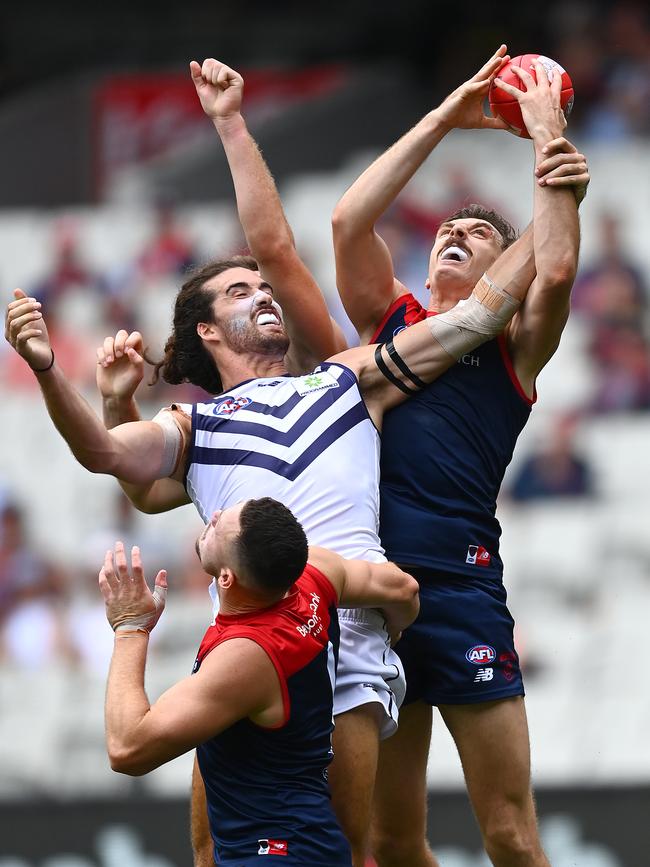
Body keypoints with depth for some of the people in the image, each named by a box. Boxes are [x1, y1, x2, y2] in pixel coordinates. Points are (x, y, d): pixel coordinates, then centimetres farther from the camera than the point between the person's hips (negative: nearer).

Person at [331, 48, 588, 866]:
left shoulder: (513, 341, 11)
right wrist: (445, 118, 10)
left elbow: (556, 269, -8)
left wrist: (548, 134, -2)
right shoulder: (391, 320, 20)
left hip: (460, 584, -3)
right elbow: (349, 219, 7)